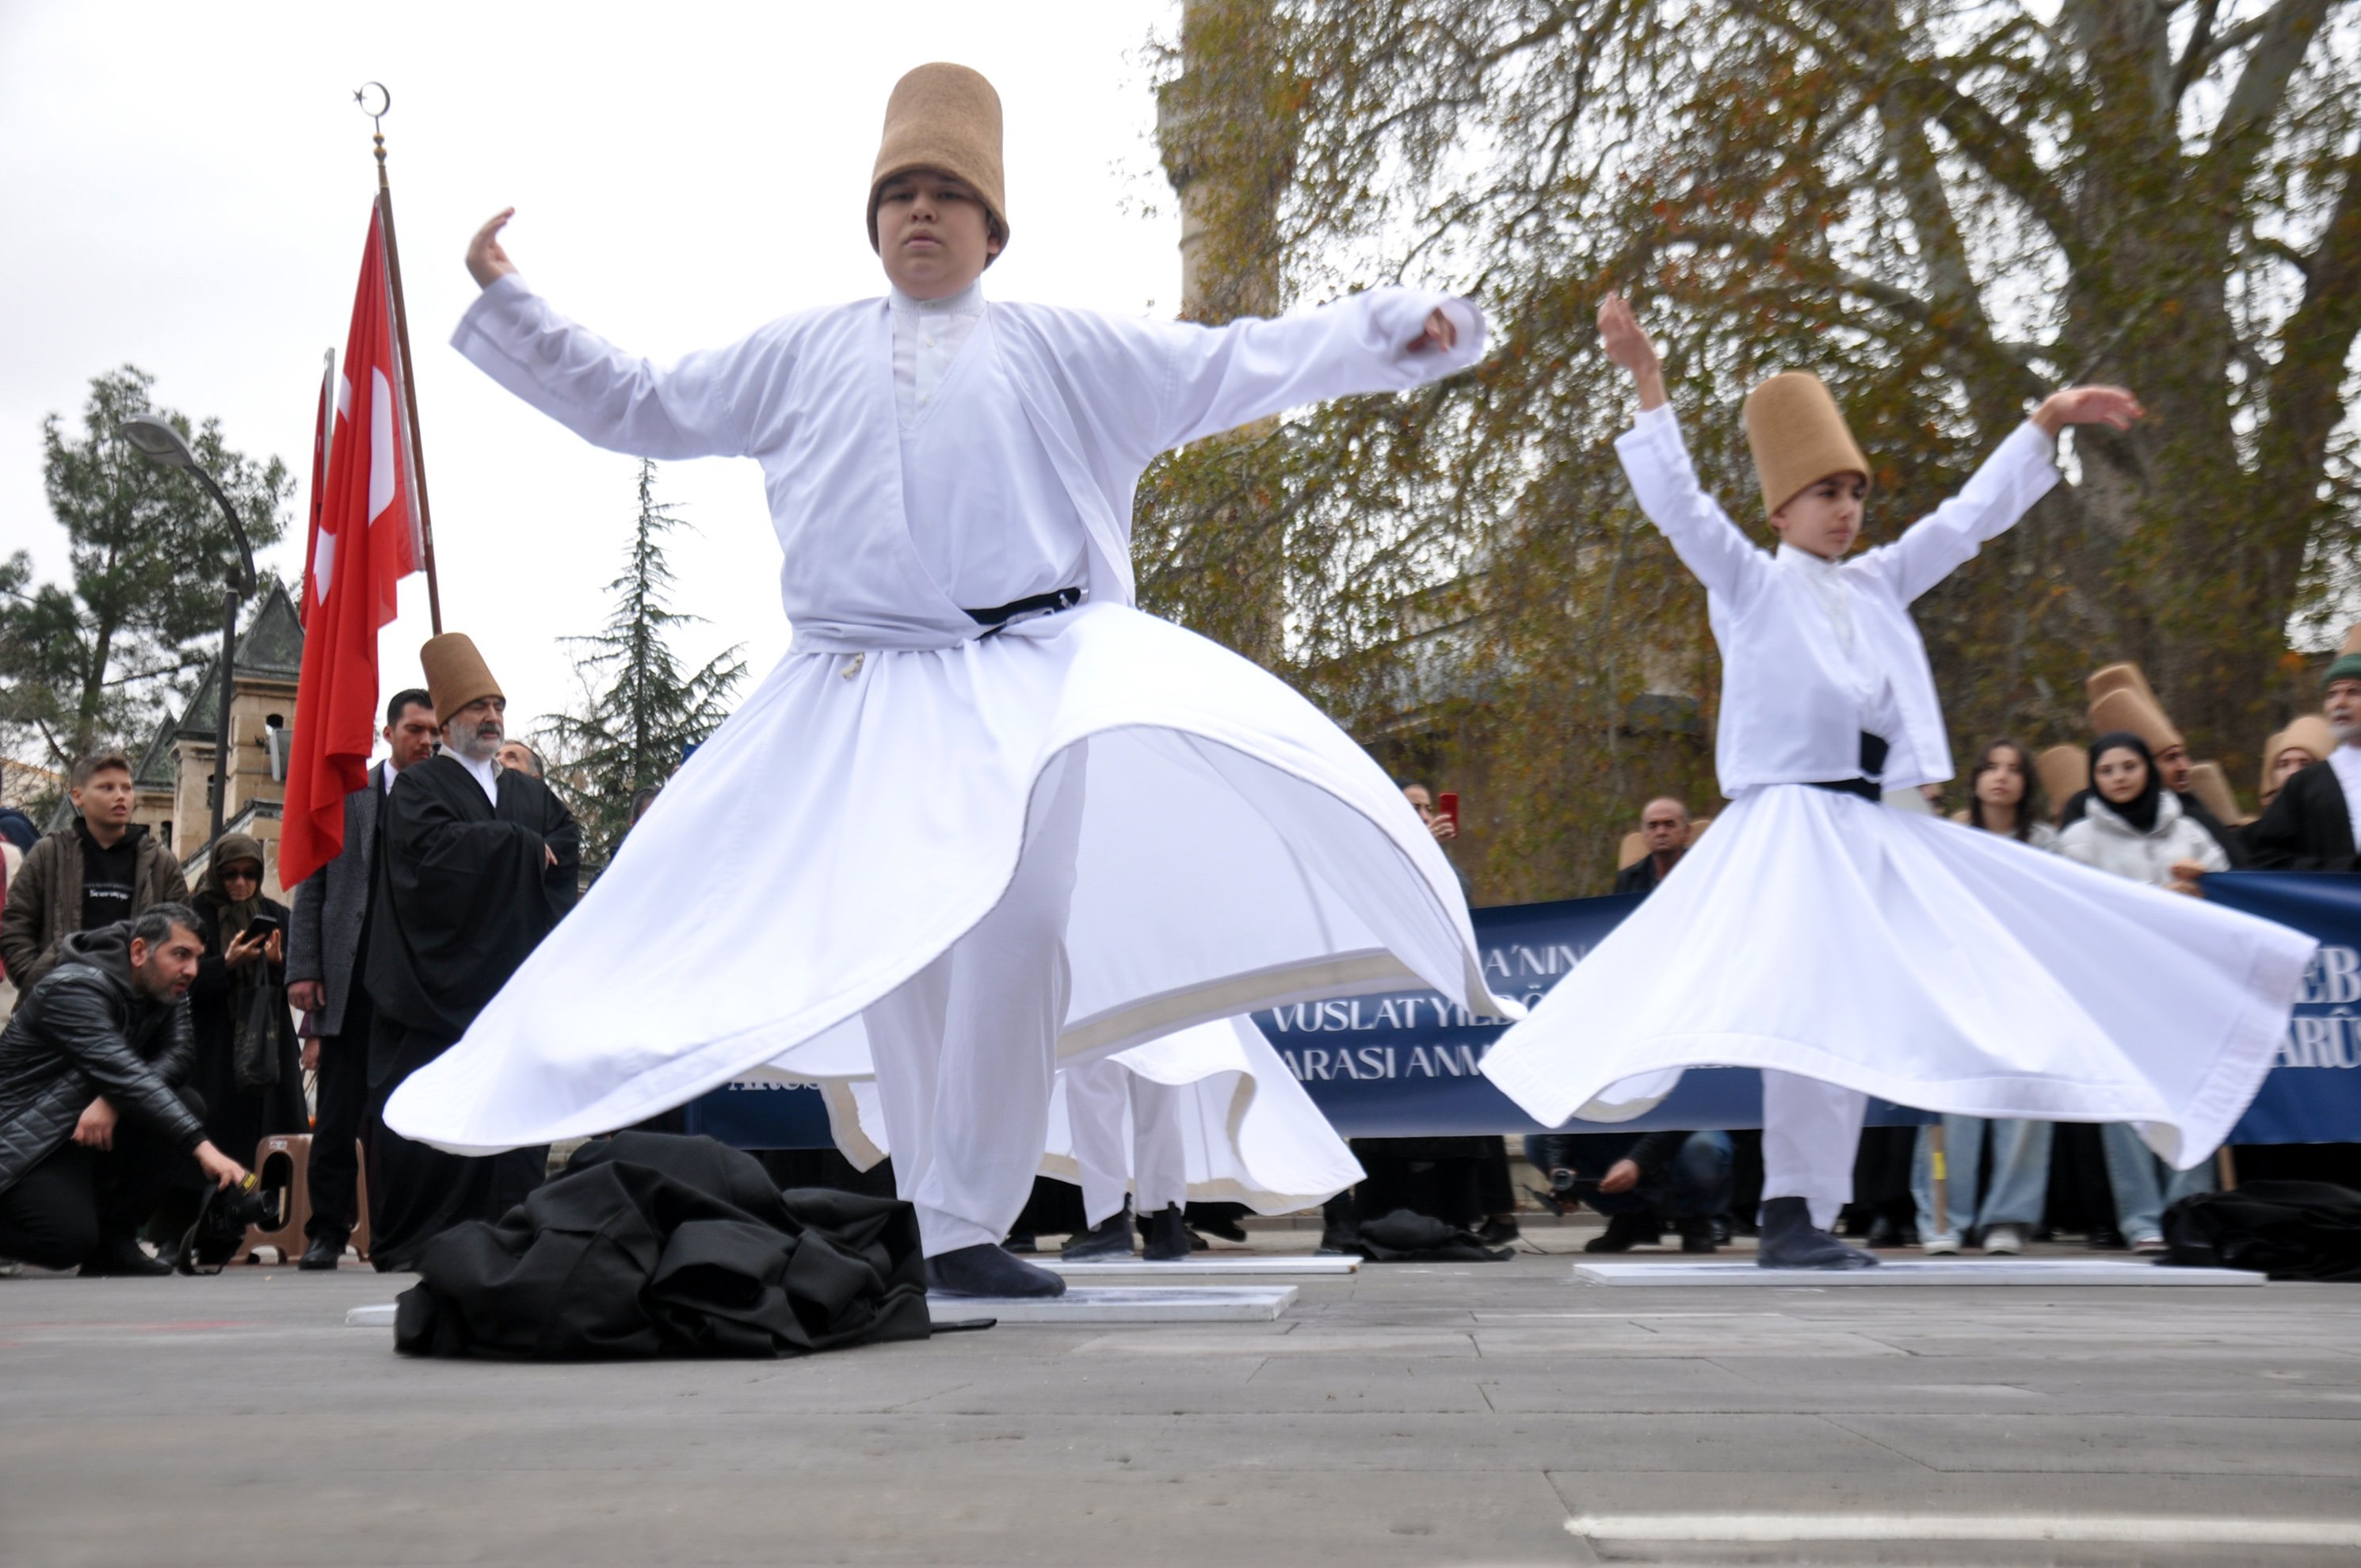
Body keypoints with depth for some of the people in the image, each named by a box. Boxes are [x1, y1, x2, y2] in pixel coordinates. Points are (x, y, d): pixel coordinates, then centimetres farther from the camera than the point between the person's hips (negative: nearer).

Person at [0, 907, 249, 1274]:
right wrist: (202, 1146, -43)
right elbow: (123, 1075, -35)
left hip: (98, 1123, 7)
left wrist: (113, 1100, -30)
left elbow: (180, 1052, -11)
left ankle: (113, 1239, -6)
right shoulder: (75, 988, -24)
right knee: (70, 1241, -28)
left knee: (184, 1104, -19)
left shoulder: (164, 988, 0)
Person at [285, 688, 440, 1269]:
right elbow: (312, 887, 9)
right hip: (352, 976, 1)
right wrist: (303, 968, -1)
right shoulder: (344, 792, 11)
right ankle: (328, 1229, 10)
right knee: (338, 1112, 2)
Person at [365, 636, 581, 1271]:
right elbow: (435, 847, -13)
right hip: (439, 980, -4)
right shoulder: (417, 785, 6)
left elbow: (567, 854, 7)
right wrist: (519, 845, -4)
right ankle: (408, 1247, 0)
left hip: (513, 985, 5)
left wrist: (481, 851, -5)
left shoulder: (531, 794, 22)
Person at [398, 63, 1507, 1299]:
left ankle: (965, 1224, -7)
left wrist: (1393, 330, 2)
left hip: (1028, 683, -2)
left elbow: (1243, 364, 12)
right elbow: (638, 407, 24)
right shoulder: (803, 354, 20)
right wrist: (505, 305, 20)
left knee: (1018, 931, -15)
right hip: (857, 703, 2)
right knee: (887, 952, 1)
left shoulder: (1066, 352, 15)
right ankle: (936, 1224, 11)